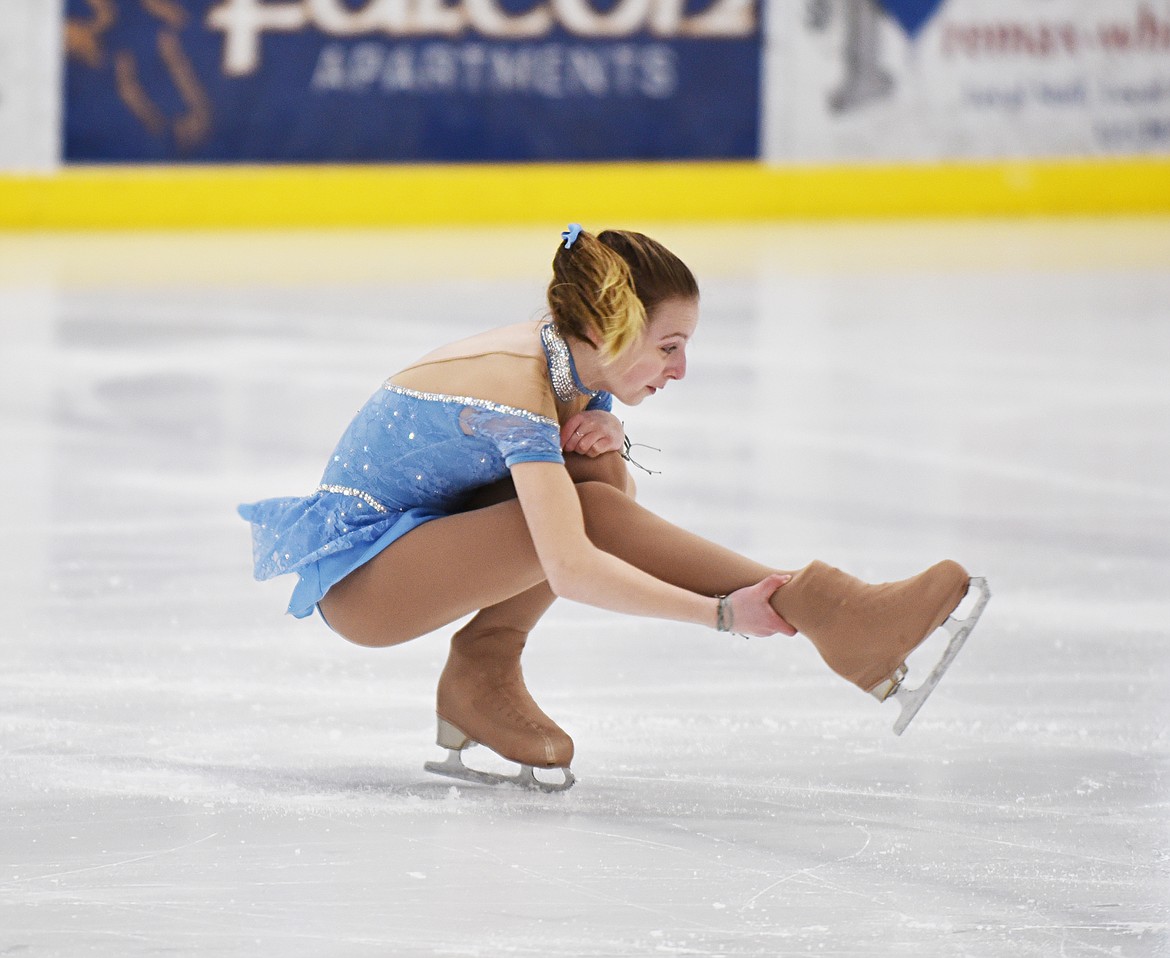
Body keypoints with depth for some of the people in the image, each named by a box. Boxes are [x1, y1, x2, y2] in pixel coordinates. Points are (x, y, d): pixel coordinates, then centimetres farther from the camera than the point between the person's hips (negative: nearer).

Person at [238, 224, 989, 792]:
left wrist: (607, 438, -12)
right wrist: (720, 614, -39)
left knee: (596, 479, -5)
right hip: (354, 573, -9)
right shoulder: (518, 390, -26)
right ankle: (819, 612, -25)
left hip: (412, 537, 9)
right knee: (583, 514, -25)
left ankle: (486, 667, -6)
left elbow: (620, 511, 10)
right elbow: (571, 570, -37)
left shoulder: (566, 365, 0)